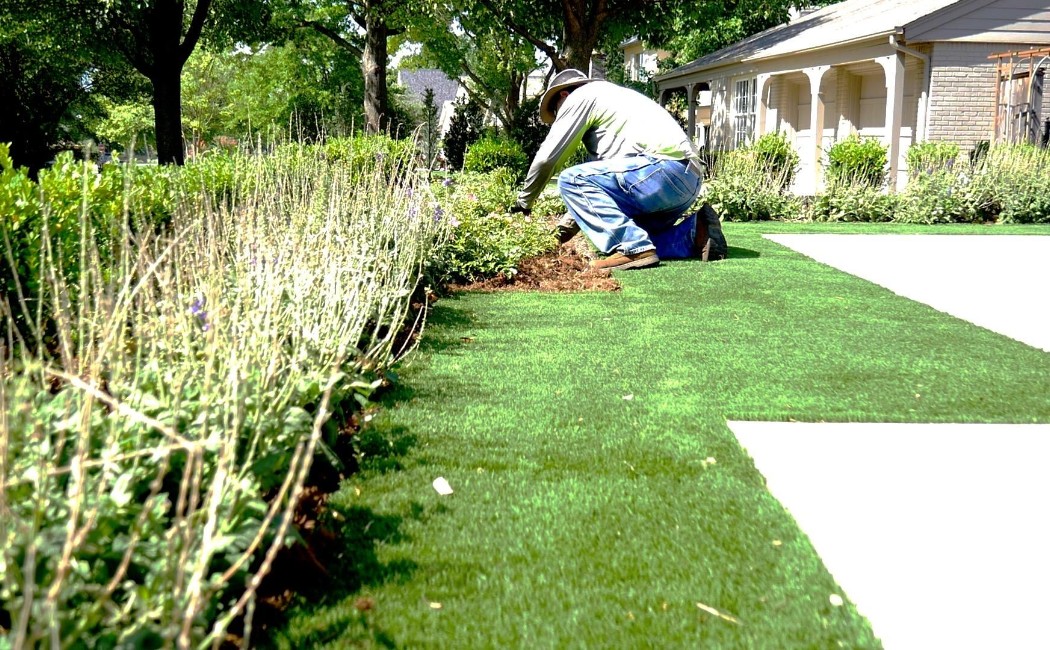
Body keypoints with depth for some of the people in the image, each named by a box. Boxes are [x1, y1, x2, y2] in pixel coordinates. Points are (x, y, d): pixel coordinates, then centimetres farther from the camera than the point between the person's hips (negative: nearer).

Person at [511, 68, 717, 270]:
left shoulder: (580, 96, 7)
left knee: (571, 180, -7)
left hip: (663, 170, -10)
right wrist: (568, 224, 36)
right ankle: (694, 234, 6)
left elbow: (546, 157, 2)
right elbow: (599, 181, 34)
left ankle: (633, 248, -17)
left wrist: (524, 201, 17)